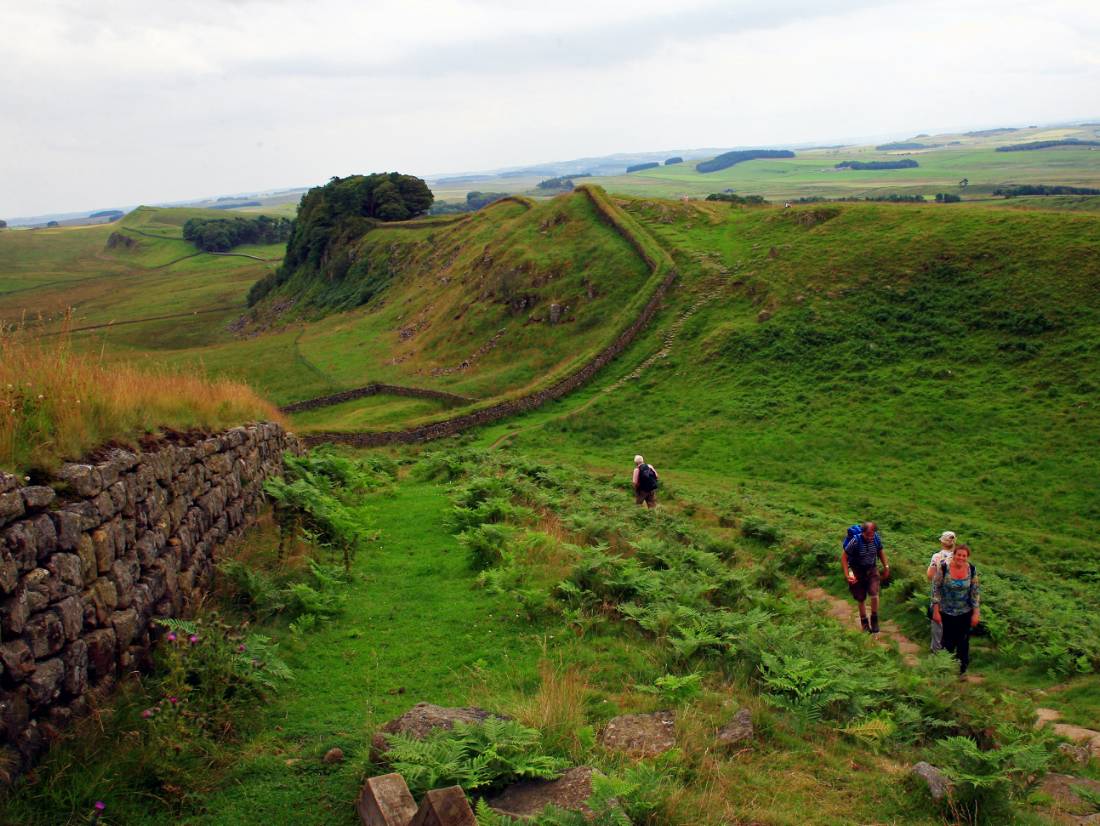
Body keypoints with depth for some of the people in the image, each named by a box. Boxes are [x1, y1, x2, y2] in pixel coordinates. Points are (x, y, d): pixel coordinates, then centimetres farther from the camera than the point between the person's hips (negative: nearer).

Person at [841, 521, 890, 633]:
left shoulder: (877, 538, -14)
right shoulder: (855, 541, -25)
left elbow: (880, 551, 8)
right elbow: (844, 556, -15)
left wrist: (886, 566, 7)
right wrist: (847, 575, -20)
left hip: (872, 569, 2)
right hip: (857, 571, -2)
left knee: (874, 593, -17)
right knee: (861, 598, 7)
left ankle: (874, 619, 4)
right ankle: (864, 621, 29)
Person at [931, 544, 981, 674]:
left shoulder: (971, 570, -10)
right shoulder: (944, 568, -17)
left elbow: (976, 592, -2)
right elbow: (936, 589, -11)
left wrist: (976, 613, -2)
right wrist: (936, 611, -10)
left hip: (965, 613, 2)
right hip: (947, 612, -1)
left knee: (963, 640, 12)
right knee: (948, 641, 10)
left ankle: (962, 666, 29)